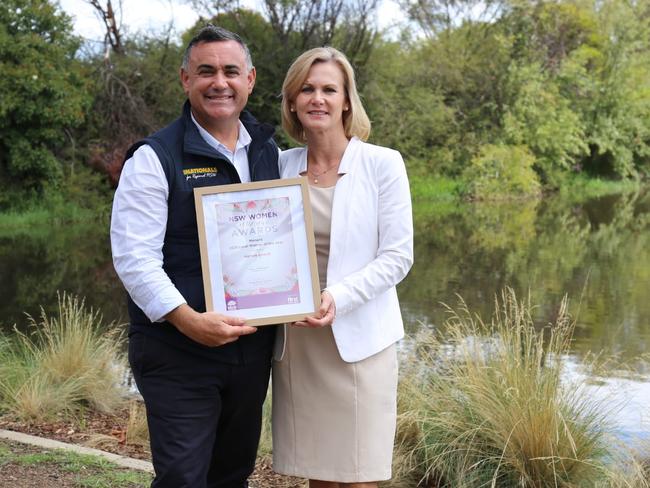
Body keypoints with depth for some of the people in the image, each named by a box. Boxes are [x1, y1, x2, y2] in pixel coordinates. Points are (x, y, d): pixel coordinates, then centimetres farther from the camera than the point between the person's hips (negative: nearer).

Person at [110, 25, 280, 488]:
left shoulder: (269, 152, 9)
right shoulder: (155, 158, -8)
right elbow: (134, 256, -15)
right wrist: (188, 320, -25)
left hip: (252, 347, 6)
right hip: (178, 353, -5)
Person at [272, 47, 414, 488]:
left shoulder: (382, 163, -4)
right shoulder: (282, 165, 6)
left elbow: (398, 256, -7)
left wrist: (339, 298, -20)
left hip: (357, 339, -3)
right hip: (296, 340, 4)